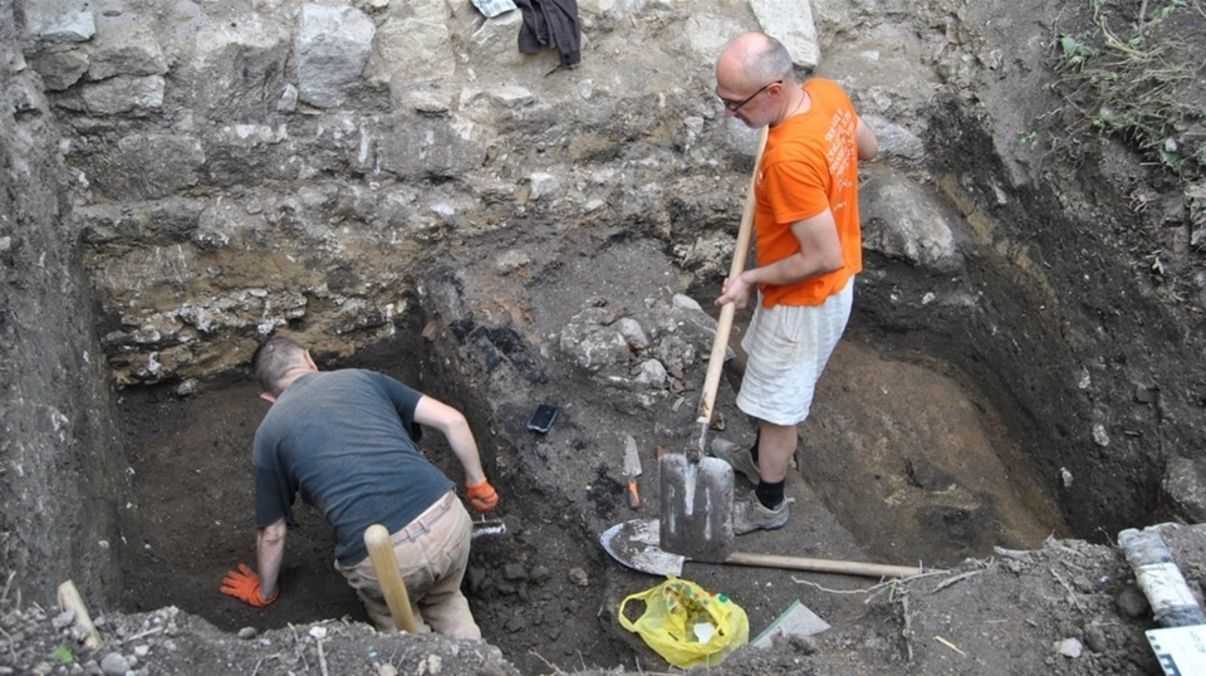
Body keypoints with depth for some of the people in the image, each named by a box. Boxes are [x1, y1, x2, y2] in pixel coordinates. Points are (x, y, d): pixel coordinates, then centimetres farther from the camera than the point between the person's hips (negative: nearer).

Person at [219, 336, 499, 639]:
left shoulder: (271, 431, 15)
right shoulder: (362, 377, 19)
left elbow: (272, 533, 23)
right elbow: (452, 421, 12)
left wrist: (264, 592, 40)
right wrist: (478, 484, 25)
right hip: (445, 519, 2)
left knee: (400, 620, 31)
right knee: (445, 603, 33)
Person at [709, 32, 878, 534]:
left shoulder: (790, 158, -37)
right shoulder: (826, 92, -11)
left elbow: (824, 258, -32)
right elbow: (868, 148, 9)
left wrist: (751, 280, -19)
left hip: (806, 299, -9)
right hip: (834, 284, 9)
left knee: (776, 403, 13)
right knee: (776, 386, 29)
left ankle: (769, 505, 36)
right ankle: (761, 458, 53)